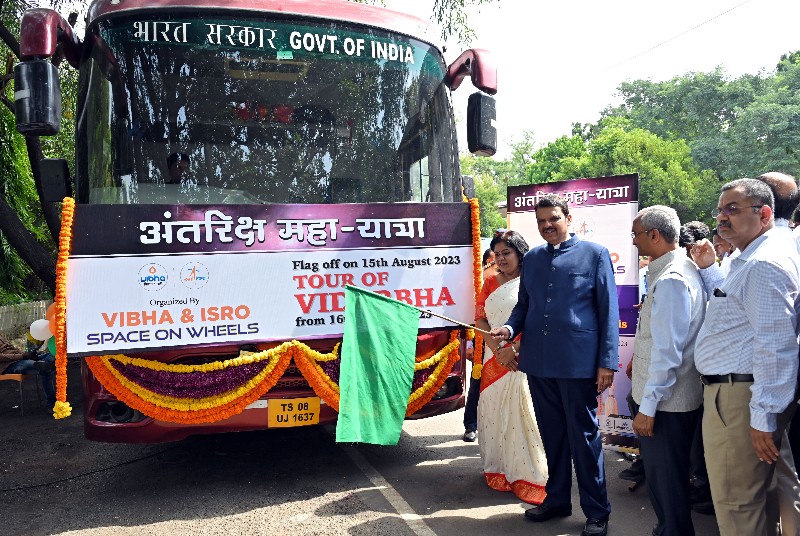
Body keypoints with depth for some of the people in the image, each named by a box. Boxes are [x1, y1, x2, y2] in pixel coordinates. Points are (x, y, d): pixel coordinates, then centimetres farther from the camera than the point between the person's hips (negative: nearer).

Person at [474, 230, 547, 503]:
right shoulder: (490, 283, 12)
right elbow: (480, 319, 6)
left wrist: (514, 347, -18)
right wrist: (498, 350, -7)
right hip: (494, 359, 5)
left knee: (523, 414, -5)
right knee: (494, 412, 8)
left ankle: (529, 476, 5)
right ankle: (499, 471, 21)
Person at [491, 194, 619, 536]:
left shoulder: (594, 254, -2)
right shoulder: (531, 258, 11)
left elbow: (609, 310, -4)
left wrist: (607, 362, -9)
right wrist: (509, 328, -5)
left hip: (578, 362, -4)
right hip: (538, 361, 5)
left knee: (584, 437, 6)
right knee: (552, 435, 16)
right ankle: (557, 499, 33)